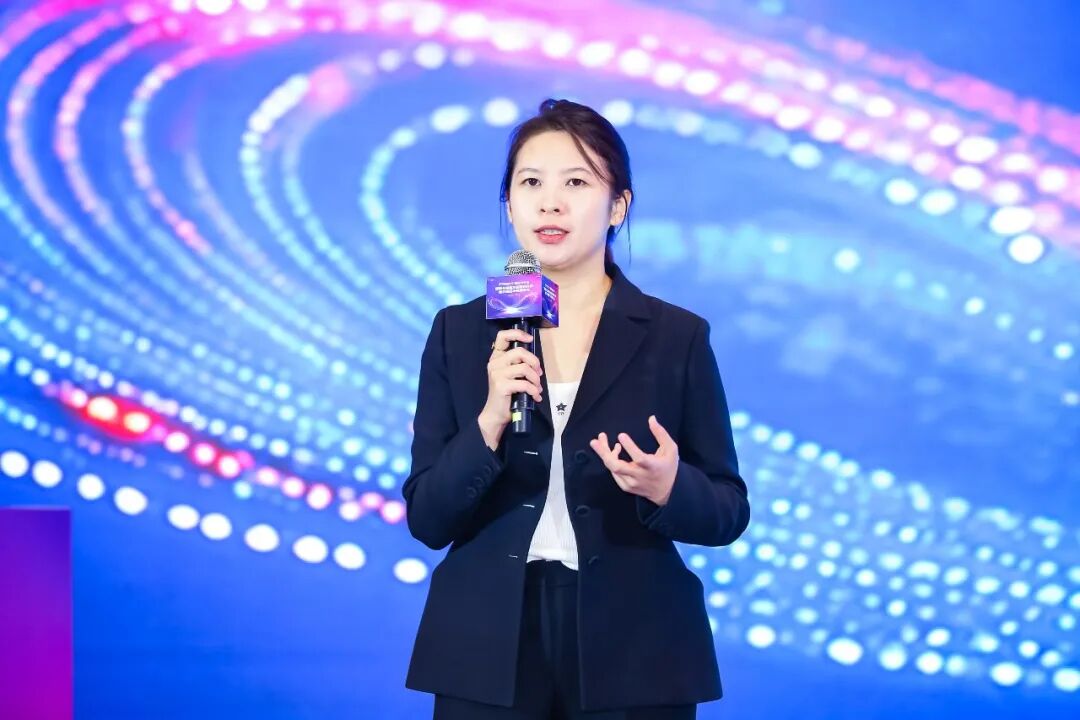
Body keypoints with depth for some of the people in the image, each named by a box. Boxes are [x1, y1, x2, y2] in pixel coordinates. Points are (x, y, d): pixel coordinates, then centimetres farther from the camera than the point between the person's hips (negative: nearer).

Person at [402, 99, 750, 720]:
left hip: (633, 652, -1)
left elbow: (727, 513, 1)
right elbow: (427, 519, -2)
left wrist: (667, 487, -19)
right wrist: (490, 422, -16)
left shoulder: (678, 337, -1)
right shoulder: (460, 332, 2)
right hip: (487, 650, 1)